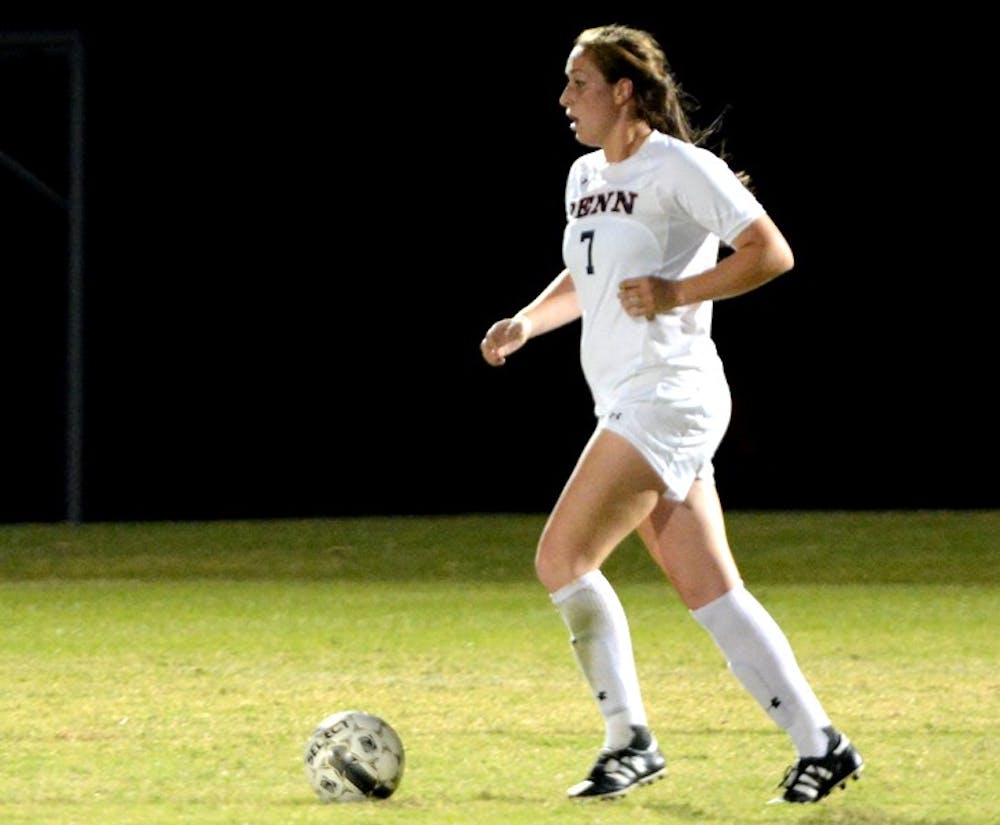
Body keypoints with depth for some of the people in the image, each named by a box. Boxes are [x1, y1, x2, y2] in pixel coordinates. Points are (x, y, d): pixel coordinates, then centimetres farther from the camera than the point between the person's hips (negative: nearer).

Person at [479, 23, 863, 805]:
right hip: (627, 403, 9)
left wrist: (675, 293, -18)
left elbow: (772, 254, -12)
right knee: (712, 595, 5)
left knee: (562, 557, -11)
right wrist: (526, 323, 13)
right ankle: (820, 744, 6)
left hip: (669, 395, -9)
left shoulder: (678, 167, -10)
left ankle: (630, 740, -4)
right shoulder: (585, 177, 16)